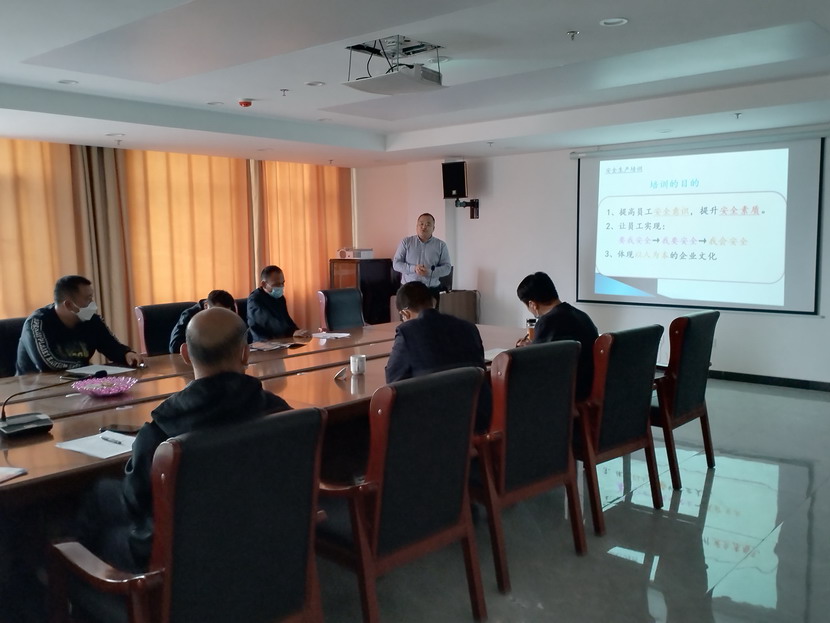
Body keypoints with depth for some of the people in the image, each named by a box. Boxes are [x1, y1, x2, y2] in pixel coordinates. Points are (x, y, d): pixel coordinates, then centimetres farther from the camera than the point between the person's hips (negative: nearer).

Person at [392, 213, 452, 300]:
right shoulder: (406, 242, 5)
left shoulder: (441, 245, 5)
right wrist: (413, 268, -15)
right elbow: (396, 264, 2)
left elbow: (447, 268, 1)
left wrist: (430, 272, -17)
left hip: (432, 290, 0)